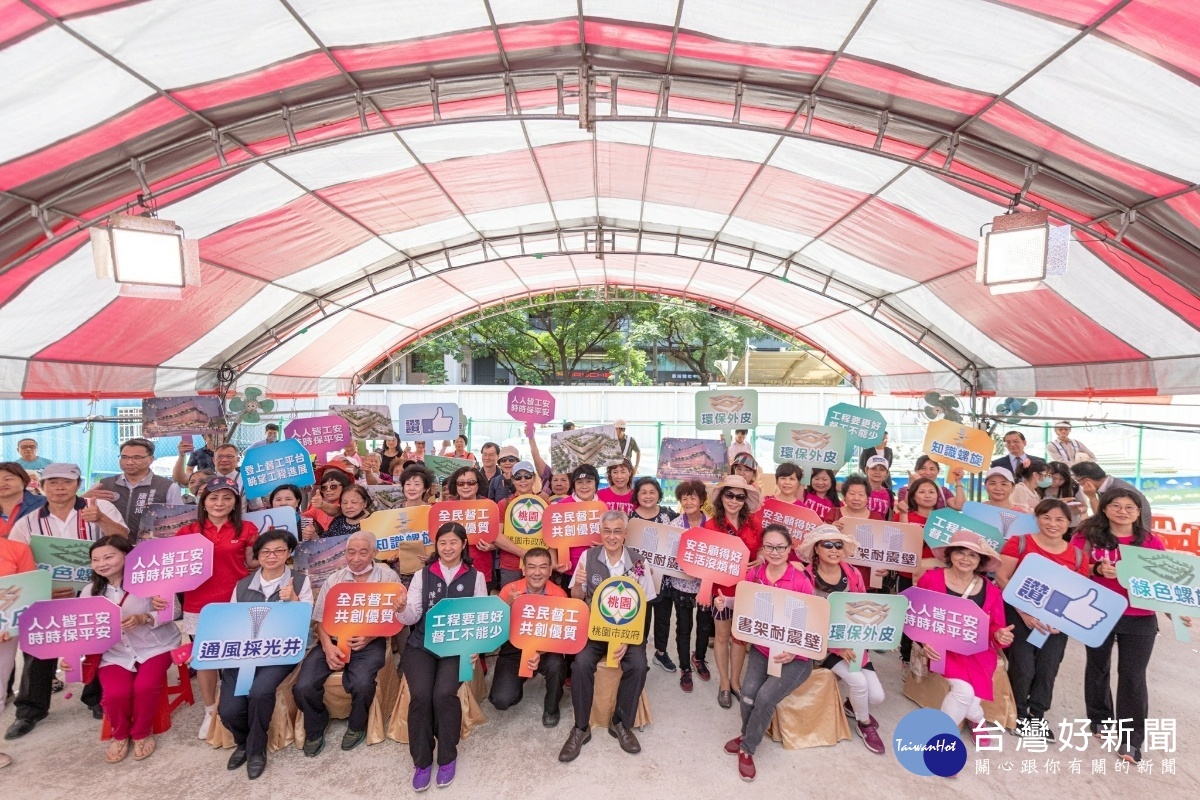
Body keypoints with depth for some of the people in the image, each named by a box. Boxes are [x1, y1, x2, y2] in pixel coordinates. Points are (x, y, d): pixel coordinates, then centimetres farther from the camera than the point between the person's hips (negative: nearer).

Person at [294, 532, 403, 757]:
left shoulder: (388, 577, 0)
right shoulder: (333, 579, 10)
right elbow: (321, 619, 5)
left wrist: (370, 637, -18)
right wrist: (328, 647, -12)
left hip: (369, 643, -3)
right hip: (333, 640, 3)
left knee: (361, 684, -29)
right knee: (303, 686, -19)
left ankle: (356, 726, 6)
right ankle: (315, 728, 15)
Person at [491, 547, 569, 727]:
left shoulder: (559, 594, -15)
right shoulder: (509, 590, -14)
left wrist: (541, 652, -34)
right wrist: (508, 605, -32)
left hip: (547, 649, 0)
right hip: (514, 649, 1)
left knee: (556, 664, -33)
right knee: (502, 701, -17)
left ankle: (551, 707, 1)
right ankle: (516, 684, 22)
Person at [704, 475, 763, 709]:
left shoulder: (754, 523, -5)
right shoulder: (711, 525, -15)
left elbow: (761, 551, 9)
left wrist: (763, 558, -13)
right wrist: (712, 585, -25)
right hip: (722, 587, -3)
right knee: (723, 636, 15)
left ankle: (735, 681, 37)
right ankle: (724, 684, 33)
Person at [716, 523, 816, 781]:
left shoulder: (801, 581, -17)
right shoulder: (754, 574, -5)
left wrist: (794, 651, -25)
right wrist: (724, 602, -13)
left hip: (794, 656, -3)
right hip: (761, 648, 3)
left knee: (765, 697, -20)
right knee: (748, 693, -18)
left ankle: (747, 748, 8)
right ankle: (748, 733, 16)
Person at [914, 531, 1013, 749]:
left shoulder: (990, 591, 3)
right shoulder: (930, 579, -8)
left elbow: (995, 627, 4)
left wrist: (1000, 636, -18)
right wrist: (923, 642, -18)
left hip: (977, 652, 2)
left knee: (963, 690, -21)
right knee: (964, 689, -26)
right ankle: (978, 719, 10)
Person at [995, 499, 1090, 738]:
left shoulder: (1078, 556, 3)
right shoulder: (1019, 543, -9)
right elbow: (1002, 578, -12)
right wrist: (1024, 611, -20)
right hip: (1020, 615, -4)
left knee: (1048, 669, 7)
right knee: (1023, 667, -5)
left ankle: (1038, 714, 29)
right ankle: (1019, 713, 18)